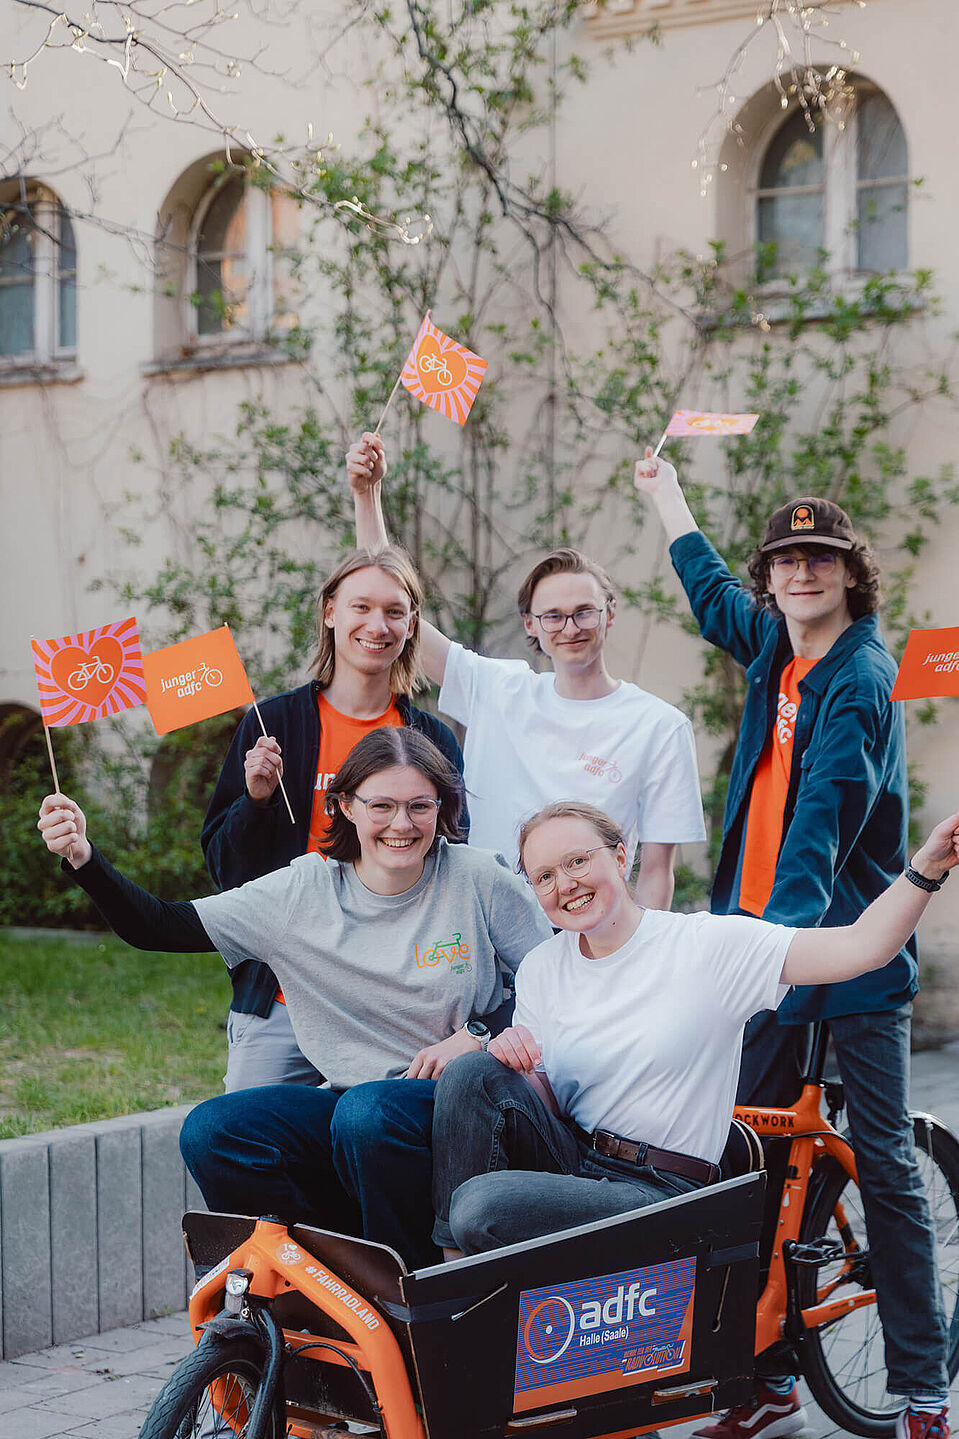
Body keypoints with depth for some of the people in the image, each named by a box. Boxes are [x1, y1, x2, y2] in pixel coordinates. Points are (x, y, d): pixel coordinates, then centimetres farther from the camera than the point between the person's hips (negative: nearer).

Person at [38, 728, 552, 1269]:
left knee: (367, 1111, -36)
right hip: (349, 1099, 4)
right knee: (210, 1131, -19)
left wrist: (479, 1034, -12)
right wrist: (83, 858, -15)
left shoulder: (479, 879, -4)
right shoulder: (305, 891, 1)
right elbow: (159, 927, 0)